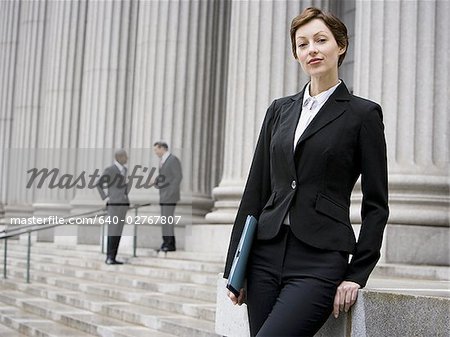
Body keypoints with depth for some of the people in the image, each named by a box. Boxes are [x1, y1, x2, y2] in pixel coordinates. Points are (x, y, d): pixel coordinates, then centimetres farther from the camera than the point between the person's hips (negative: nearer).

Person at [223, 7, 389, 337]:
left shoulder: (363, 114, 0)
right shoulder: (279, 110, 13)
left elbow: (376, 204, 0)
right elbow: (256, 189, 13)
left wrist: (357, 274, -5)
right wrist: (235, 266, 10)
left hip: (320, 261, -5)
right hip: (266, 256, 5)